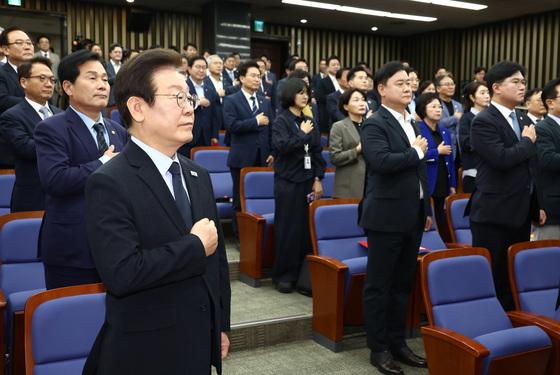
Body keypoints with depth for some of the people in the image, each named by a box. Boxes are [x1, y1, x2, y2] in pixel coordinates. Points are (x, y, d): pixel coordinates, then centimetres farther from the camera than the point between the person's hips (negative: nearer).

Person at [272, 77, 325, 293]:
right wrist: (302, 134, -11)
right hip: (288, 181, -4)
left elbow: (317, 151, 11)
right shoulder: (281, 120, -4)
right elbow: (282, 146, -20)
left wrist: (318, 179, 5)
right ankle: (284, 275, 12)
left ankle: (303, 274, 16)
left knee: (307, 227, 4)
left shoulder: (309, 121, 10)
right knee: (287, 228, 1)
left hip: (307, 180, 4)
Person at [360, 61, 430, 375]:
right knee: (379, 285, 3)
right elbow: (382, 161, -27)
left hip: (412, 216, 8)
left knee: (403, 284, 15)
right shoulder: (375, 124, -10)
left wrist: (427, 209, 17)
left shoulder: (412, 123, 15)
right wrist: (416, 152, -12)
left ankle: (397, 342, 26)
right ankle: (379, 348, 13)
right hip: (387, 216, -8)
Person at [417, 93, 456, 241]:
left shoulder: (445, 132, 14)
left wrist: (452, 185, 11)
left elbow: (450, 160, 16)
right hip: (425, 187, -6)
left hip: (443, 186, 6)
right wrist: (437, 151, -12)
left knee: (443, 223, 10)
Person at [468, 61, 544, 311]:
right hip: (494, 214, -8)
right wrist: (528, 141, -9)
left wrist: (536, 206, 19)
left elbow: (530, 166, 19)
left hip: (521, 212, 8)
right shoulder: (483, 121, -12)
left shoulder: (524, 120, 14)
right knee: (492, 278, 0)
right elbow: (502, 159, -26)